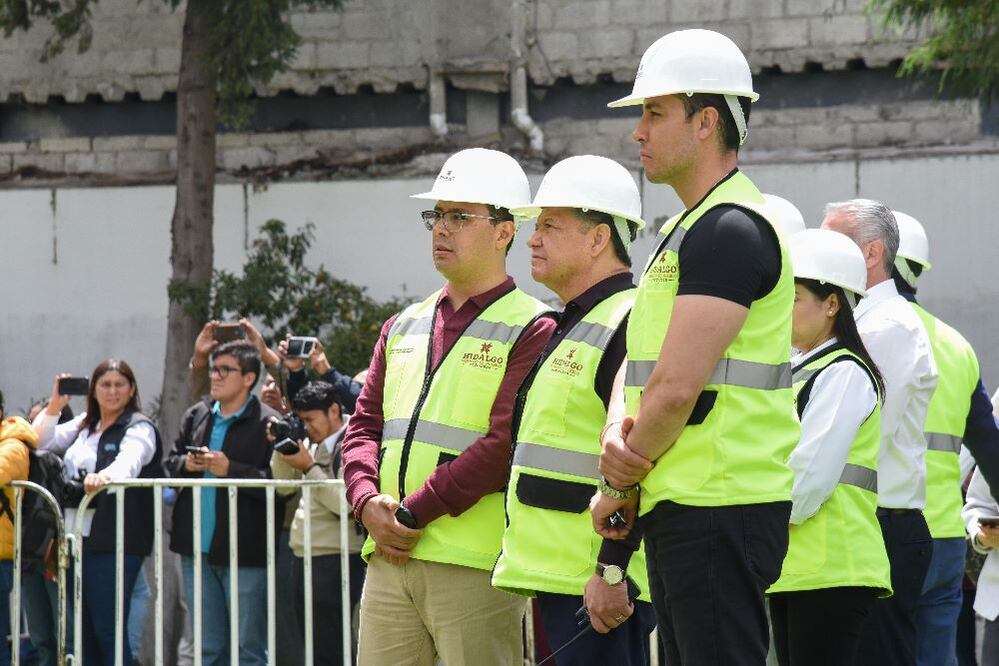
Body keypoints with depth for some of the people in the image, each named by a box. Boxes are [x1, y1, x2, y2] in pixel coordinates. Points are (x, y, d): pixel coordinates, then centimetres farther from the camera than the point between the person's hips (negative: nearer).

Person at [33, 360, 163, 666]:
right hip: (77, 540, 7)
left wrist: (105, 475, -46)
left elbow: (129, 461, -24)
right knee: (83, 632, 10)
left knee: (108, 629, -8)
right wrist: (54, 405, 1)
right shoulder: (84, 426, 17)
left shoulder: (139, 429, -4)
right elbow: (42, 442, 17)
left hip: (114, 544, -7)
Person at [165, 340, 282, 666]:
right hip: (197, 551, 6)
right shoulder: (196, 416, 12)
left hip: (245, 553, -6)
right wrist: (188, 464, -4)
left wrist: (230, 470, -19)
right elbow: (170, 464, 18)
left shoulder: (267, 423, -9)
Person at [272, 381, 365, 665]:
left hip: (335, 560, -8)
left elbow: (346, 505, -20)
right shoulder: (314, 443, 13)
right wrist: (282, 448, 3)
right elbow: (284, 486, 18)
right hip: (304, 557, 8)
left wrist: (309, 467, -17)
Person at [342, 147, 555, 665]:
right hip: (389, 559, 7)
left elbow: (504, 443, -13)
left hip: (477, 567, -7)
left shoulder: (532, 330, -4)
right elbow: (364, 424, 18)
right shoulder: (403, 327, 20)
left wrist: (413, 512, -14)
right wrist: (368, 503, -2)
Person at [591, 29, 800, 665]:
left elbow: (678, 386, -19)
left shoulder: (731, 228, -14)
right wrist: (616, 434, -2)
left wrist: (618, 485, -6)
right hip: (680, 510, 11)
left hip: (719, 511, -11)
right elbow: (639, 366, 20)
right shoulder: (683, 230, 20)